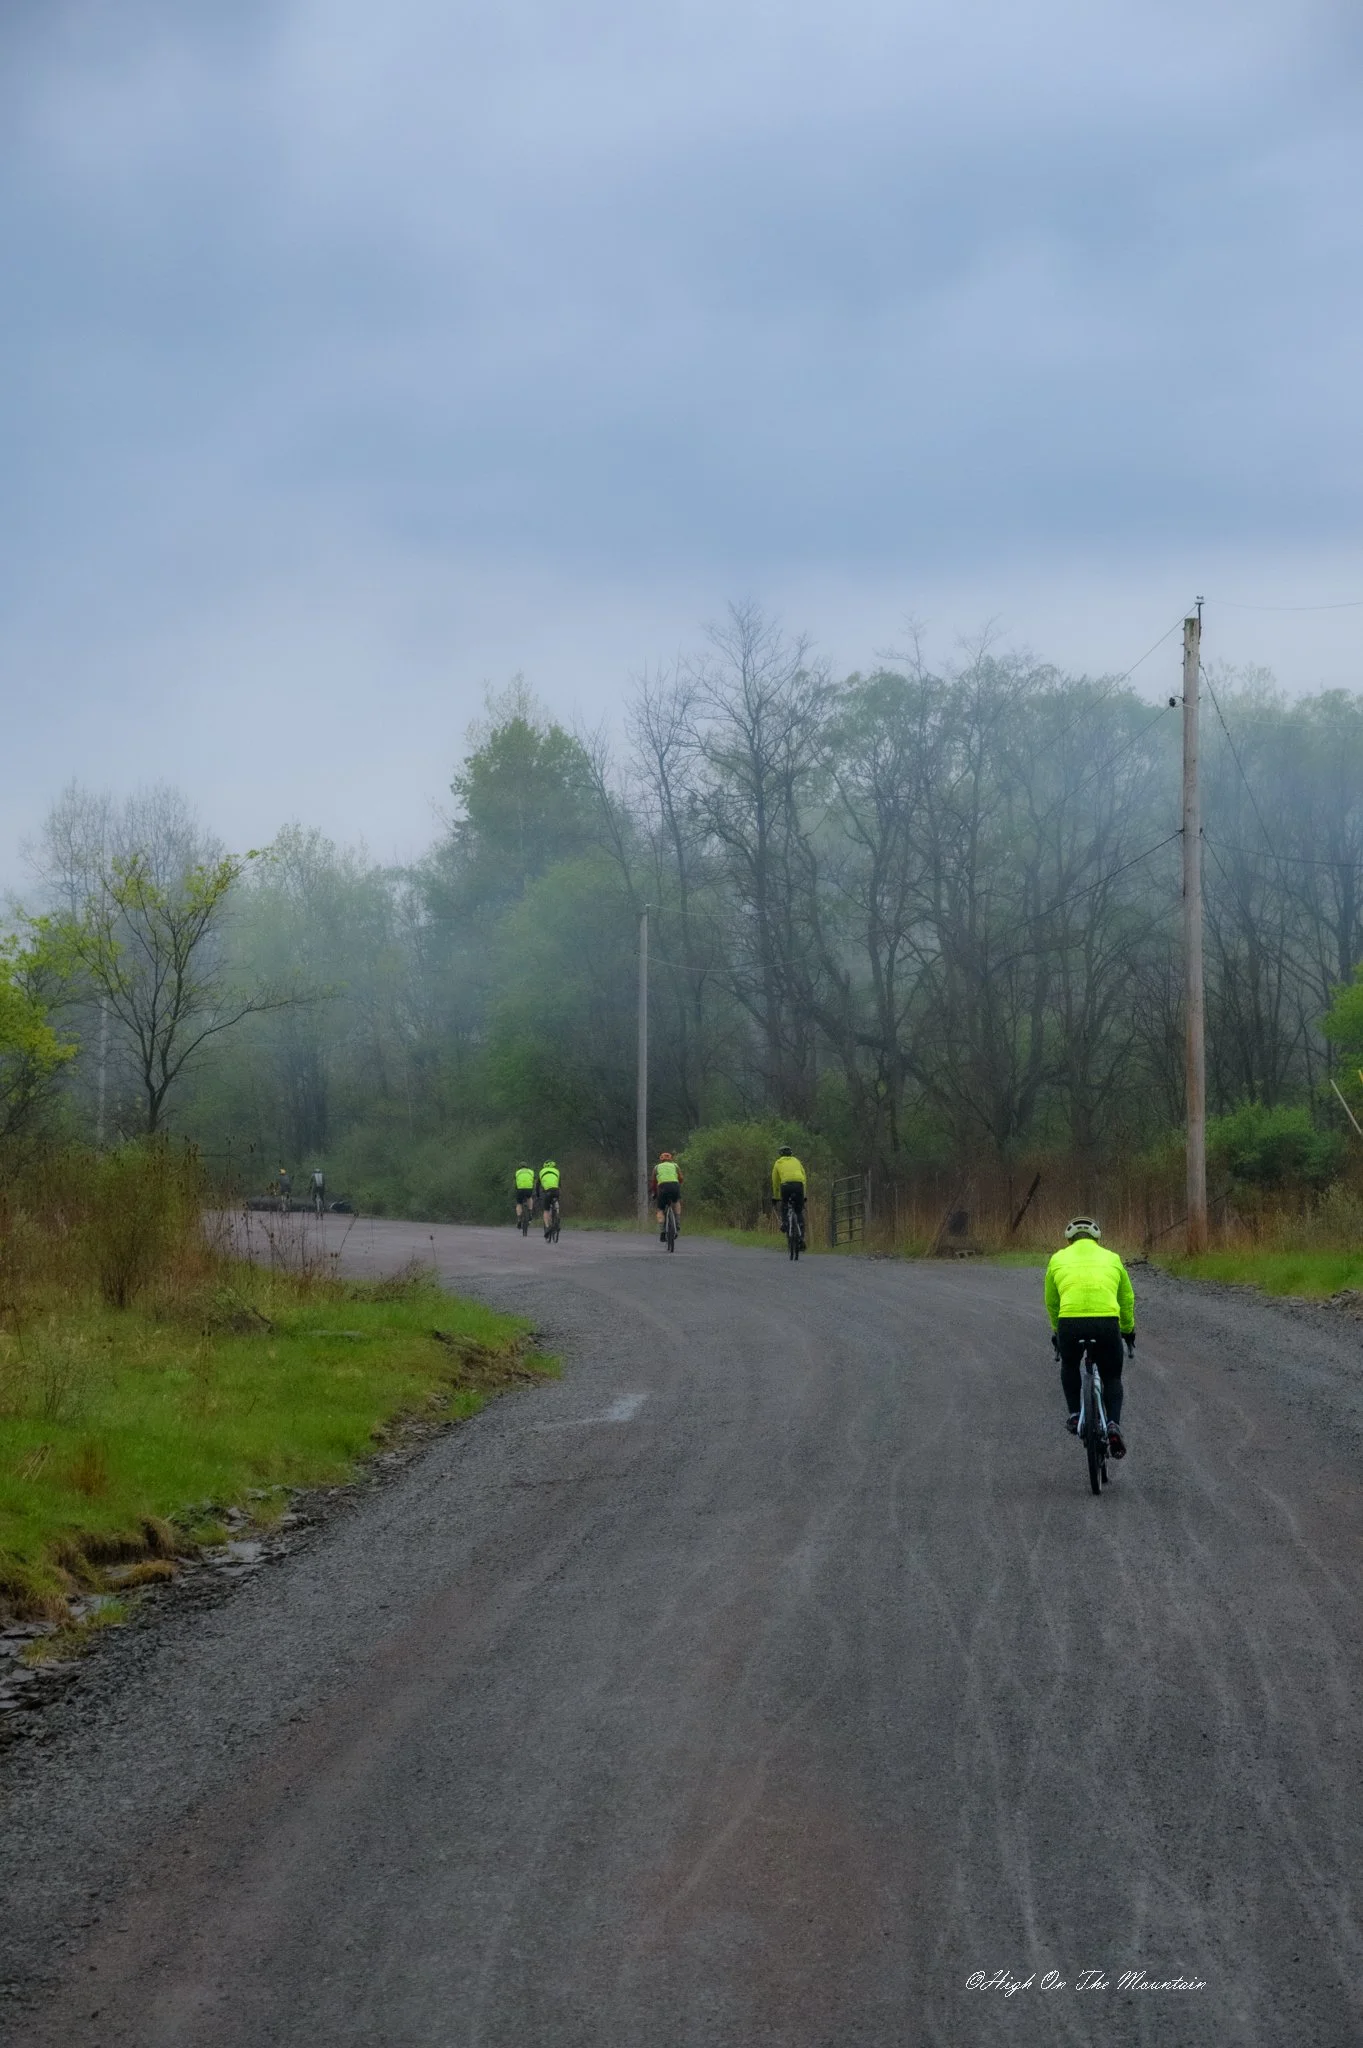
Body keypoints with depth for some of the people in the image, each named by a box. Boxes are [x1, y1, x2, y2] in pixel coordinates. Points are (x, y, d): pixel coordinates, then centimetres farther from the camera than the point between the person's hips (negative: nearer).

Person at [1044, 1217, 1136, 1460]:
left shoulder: (1058, 1259, 22)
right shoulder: (1112, 1259, 24)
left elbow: (1051, 1303, 31)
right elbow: (1127, 1301, 31)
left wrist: (1057, 1331, 48)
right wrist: (1128, 1330, 47)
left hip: (1070, 1323, 0)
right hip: (1107, 1323, 0)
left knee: (1069, 1366, 32)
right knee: (1112, 1378, 18)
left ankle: (1074, 1414, 21)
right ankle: (1113, 1424, -5)